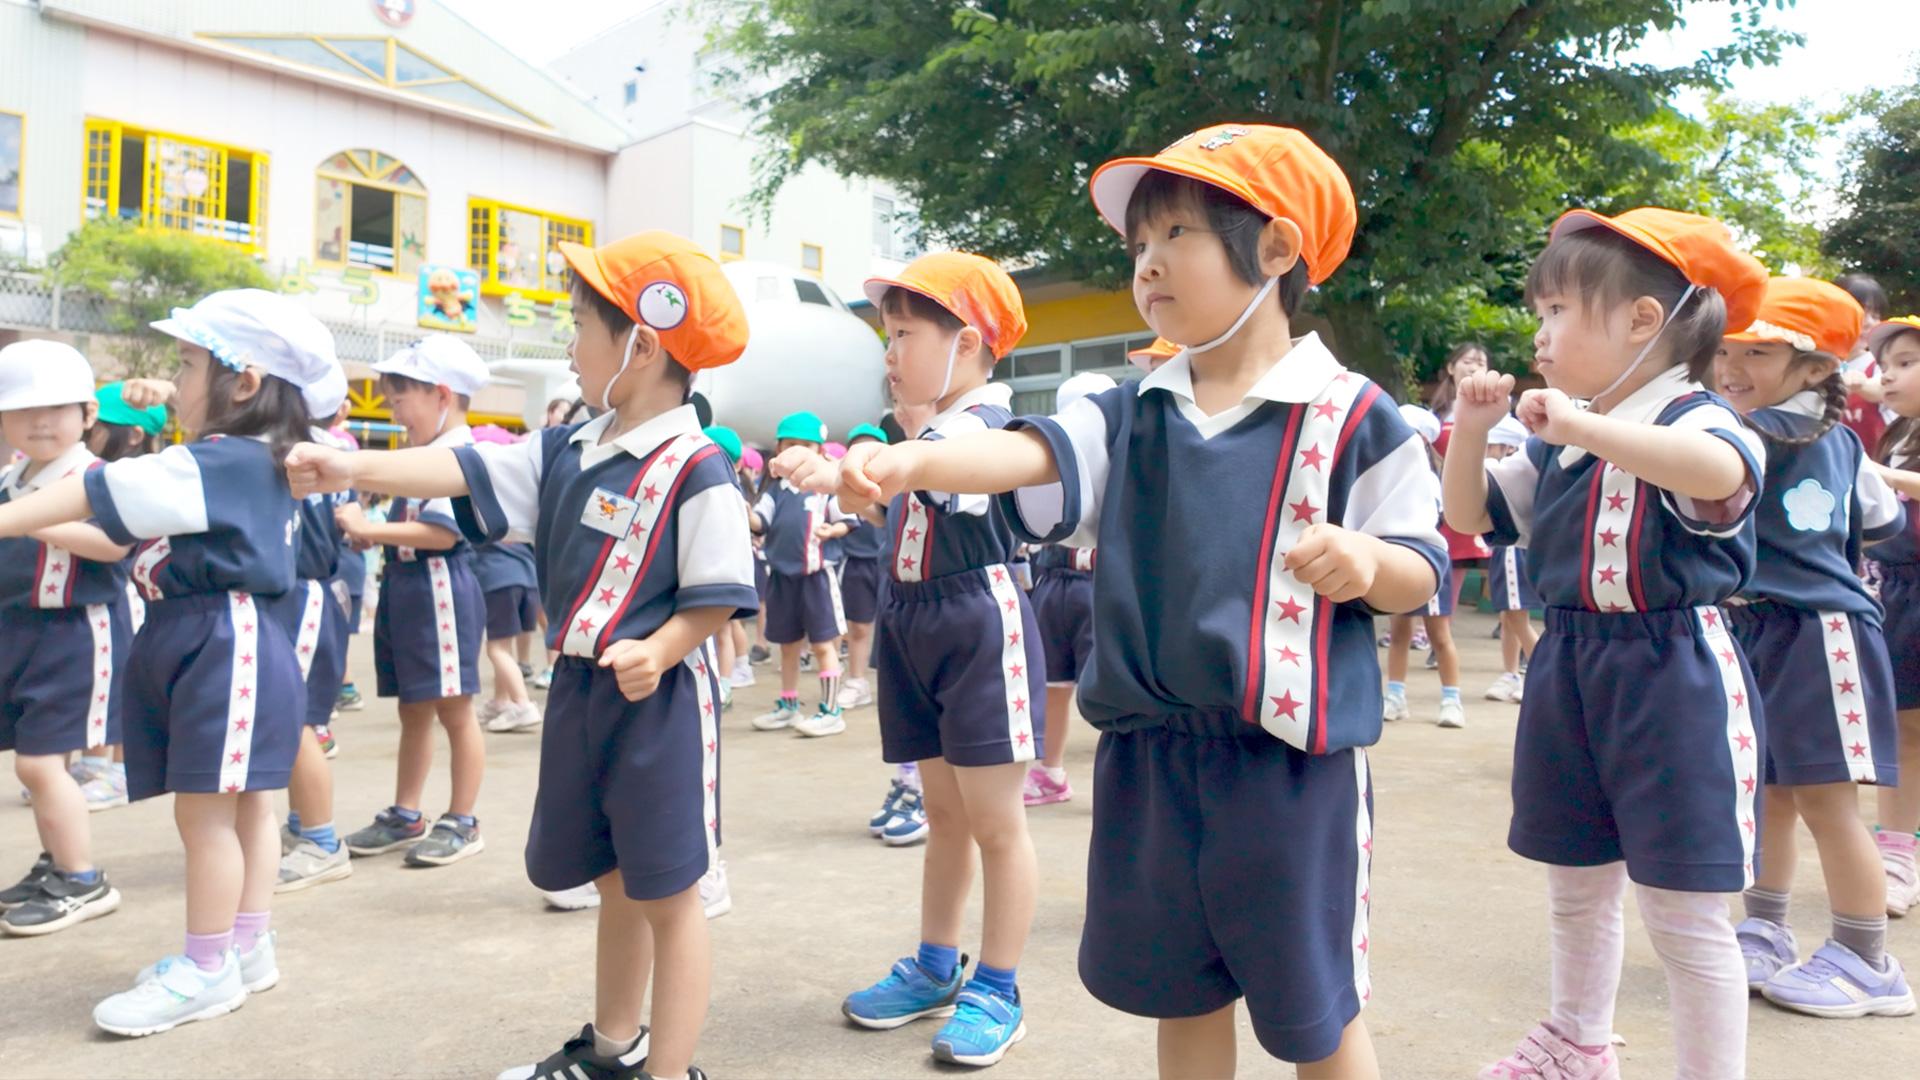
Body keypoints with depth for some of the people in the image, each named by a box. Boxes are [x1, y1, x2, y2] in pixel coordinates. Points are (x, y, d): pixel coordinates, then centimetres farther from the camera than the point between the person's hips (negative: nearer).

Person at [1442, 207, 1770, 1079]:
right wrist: (1471, 430, 1)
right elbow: (1471, 515, 16)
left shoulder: (1696, 420, -14)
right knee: (1576, 887, 21)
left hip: (1674, 679, -7)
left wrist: (1582, 426, -39)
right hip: (1568, 671, 8)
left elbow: (1724, 471, -38)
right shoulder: (1557, 446, 8)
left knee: (1685, 914, 1)